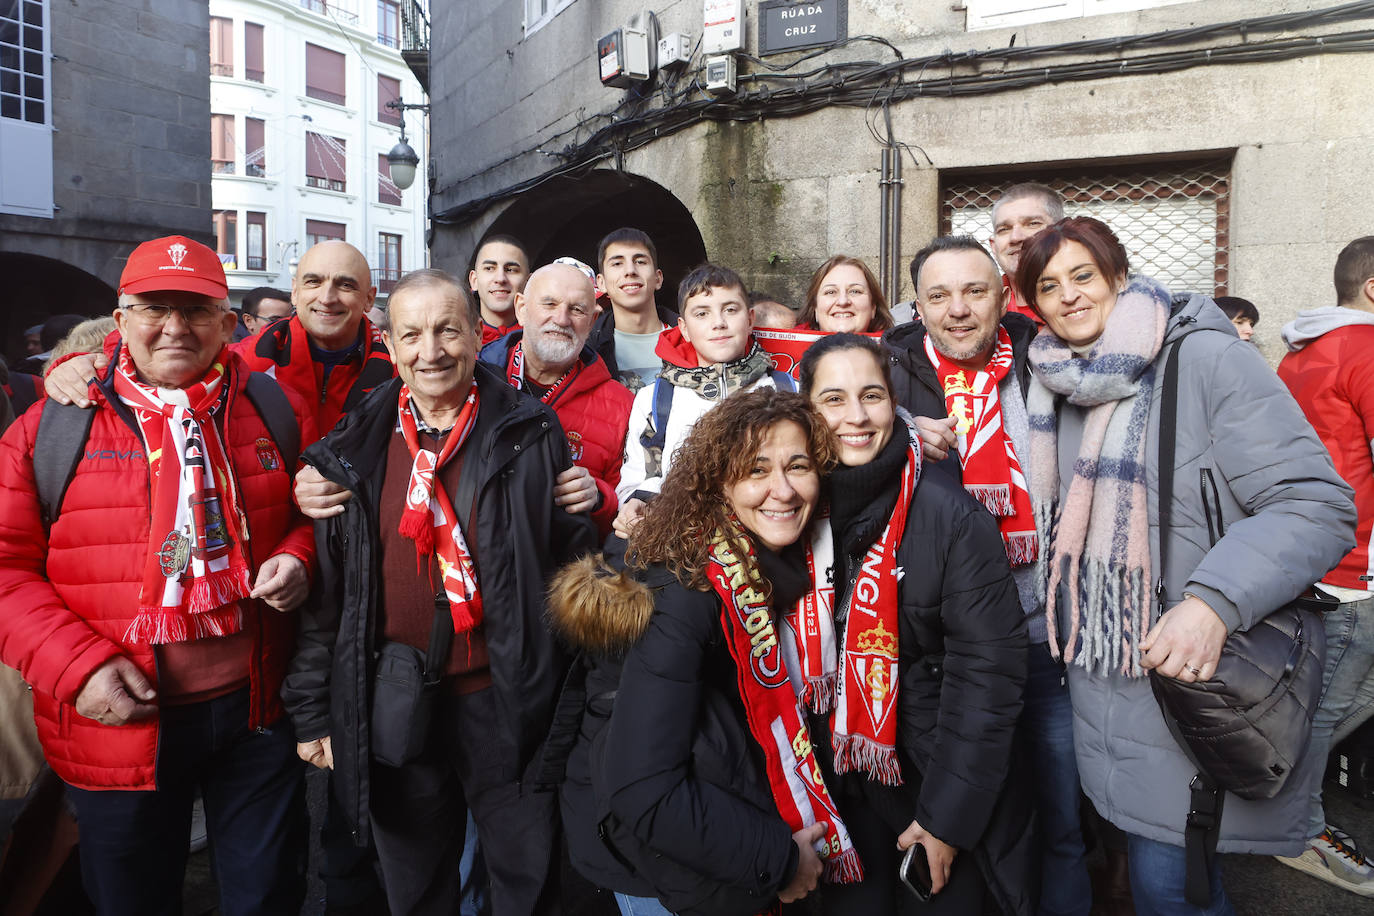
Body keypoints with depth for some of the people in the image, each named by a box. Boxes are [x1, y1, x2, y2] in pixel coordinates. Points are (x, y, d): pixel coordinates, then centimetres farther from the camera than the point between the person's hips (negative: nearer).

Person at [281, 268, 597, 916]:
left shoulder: (530, 436, -4)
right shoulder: (353, 451, 1)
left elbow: (578, 564, -1)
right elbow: (324, 590, 5)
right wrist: (312, 709, 5)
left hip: (507, 702, -1)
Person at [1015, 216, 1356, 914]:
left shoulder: (1205, 359, -14)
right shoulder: (1059, 384, 6)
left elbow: (1317, 504, -19)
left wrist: (1213, 602, -31)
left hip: (1196, 678, -6)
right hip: (1099, 671, 6)